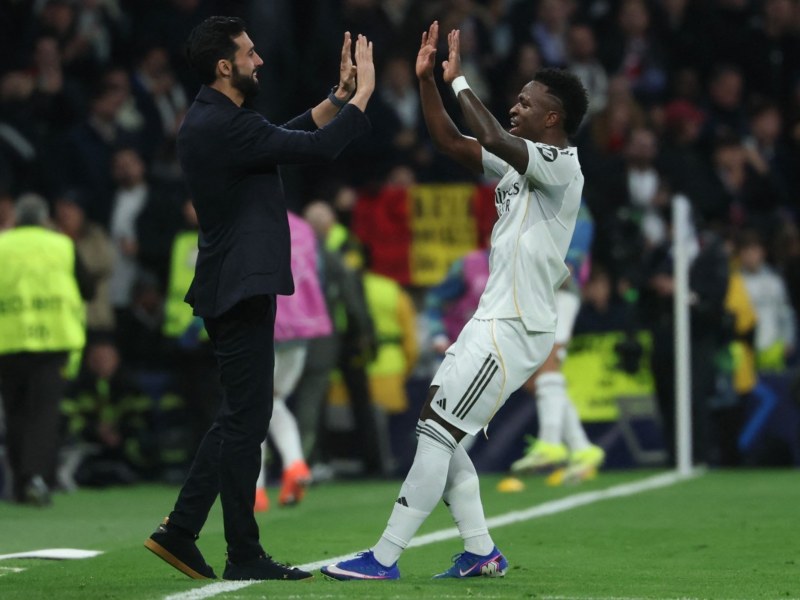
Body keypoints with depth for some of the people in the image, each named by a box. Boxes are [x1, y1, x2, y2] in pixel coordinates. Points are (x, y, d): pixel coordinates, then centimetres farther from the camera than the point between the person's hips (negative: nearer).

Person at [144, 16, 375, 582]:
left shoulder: (210, 120, 13)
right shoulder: (226, 126, -19)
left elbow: (288, 135, 22)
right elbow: (319, 148, -21)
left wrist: (339, 95, 17)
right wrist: (362, 95, -9)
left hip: (231, 288, 10)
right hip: (241, 288, -10)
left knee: (240, 416, 15)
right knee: (247, 419, -4)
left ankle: (179, 532, 15)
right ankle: (245, 556, 1)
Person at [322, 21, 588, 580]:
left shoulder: (562, 167, -14)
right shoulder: (520, 161, 15)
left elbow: (495, 140, -30)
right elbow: (451, 141, 20)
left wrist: (459, 81, -19)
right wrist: (427, 79, 10)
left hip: (515, 329, -10)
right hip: (494, 320, 10)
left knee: (437, 434, -11)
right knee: (438, 431, 10)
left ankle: (384, 559, -9)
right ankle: (482, 554, 13)